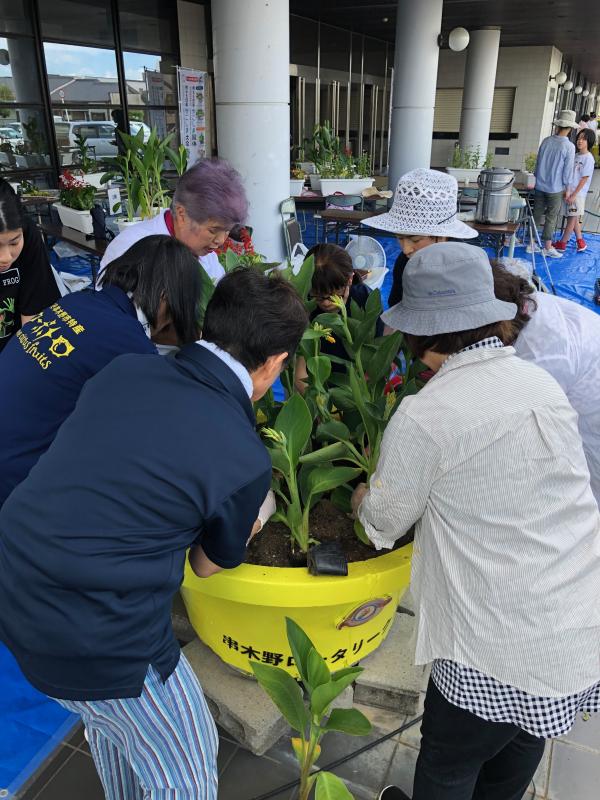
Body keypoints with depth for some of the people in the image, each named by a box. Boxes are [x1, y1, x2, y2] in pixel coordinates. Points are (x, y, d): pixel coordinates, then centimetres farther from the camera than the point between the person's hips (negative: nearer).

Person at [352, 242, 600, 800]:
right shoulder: (542, 383, 0)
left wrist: (363, 498, 18)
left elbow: (383, 525, -5)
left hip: (504, 652, -6)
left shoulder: (423, 417, -20)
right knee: (518, 754, 31)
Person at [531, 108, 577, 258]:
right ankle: (547, 247, 12)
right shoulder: (569, 147, -15)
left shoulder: (546, 141, -2)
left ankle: (531, 243, 18)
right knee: (551, 218, 5)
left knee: (537, 214, 12)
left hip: (540, 185, 4)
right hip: (555, 188, -4)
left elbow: (538, 162, 6)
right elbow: (568, 170, -10)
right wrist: (566, 187, 4)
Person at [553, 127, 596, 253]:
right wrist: (567, 190, 5)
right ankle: (581, 242, 22)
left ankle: (562, 244, 8)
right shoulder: (575, 155, 11)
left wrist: (574, 195, -16)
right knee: (574, 218, 12)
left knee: (572, 218, 1)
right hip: (569, 191, 7)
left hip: (578, 194, -7)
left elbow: (584, 179, -13)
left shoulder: (588, 158, -10)